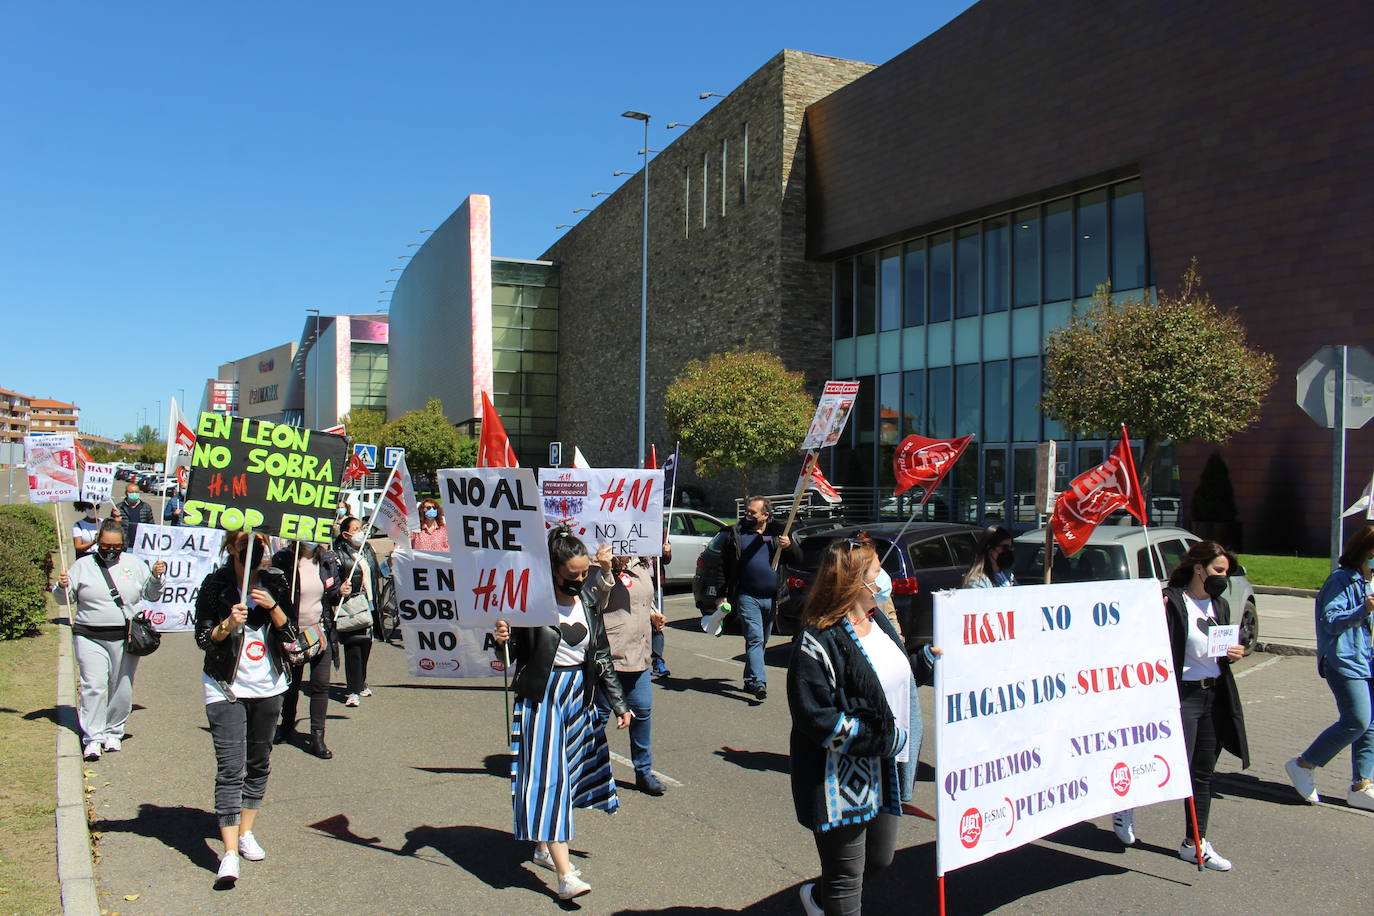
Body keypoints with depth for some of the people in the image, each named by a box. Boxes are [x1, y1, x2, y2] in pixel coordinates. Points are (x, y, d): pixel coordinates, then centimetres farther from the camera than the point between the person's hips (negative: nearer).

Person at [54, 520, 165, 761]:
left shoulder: (134, 564, 9)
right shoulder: (83, 566, 6)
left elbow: (151, 595, 13)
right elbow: (65, 600, 10)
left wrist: (156, 578, -5)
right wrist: (62, 587, -11)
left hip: (126, 638, 1)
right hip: (90, 637, -1)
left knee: (122, 689, 6)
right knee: (94, 686, -11)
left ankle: (113, 732, 22)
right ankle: (92, 737, -4)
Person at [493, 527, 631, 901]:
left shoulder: (588, 601, 4)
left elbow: (602, 656, 10)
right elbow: (514, 650, -7)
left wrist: (618, 704, 10)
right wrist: (501, 639, -30)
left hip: (579, 694, 6)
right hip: (542, 695, -6)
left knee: (567, 772, 14)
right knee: (549, 775, -8)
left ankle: (544, 848, 33)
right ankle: (565, 875, -9)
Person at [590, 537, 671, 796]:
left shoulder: (643, 564, 14)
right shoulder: (601, 569, -11)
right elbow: (597, 603, -23)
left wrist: (654, 615, 9)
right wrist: (605, 571, -33)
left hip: (639, 655, 8)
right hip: (610, 655, -7)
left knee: (643, 711, 12)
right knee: (599, 713, 3)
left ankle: (644, 772, 26)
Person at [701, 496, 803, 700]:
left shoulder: (778, 533, 7)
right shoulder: (735, 534, 2)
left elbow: (798, 559, 7)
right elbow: (722, 566, 5)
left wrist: (789, 546, -14)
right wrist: (721, 595, 0)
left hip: (771, 598, 3)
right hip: (747, 597, -3)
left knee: (761, 641, 13)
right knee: (755, 639, -13)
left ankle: (750, 681, 27)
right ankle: (759, 683, -17)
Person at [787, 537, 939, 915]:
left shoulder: (878, 621, 5)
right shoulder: (820, 640, -22)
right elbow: (814, 717, -25)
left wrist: (928, 658, 1)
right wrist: (885, 739, -21)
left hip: (883, 771, 9)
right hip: (841, 781, -9)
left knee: (880, 858, 23)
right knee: (845, 883, 7)